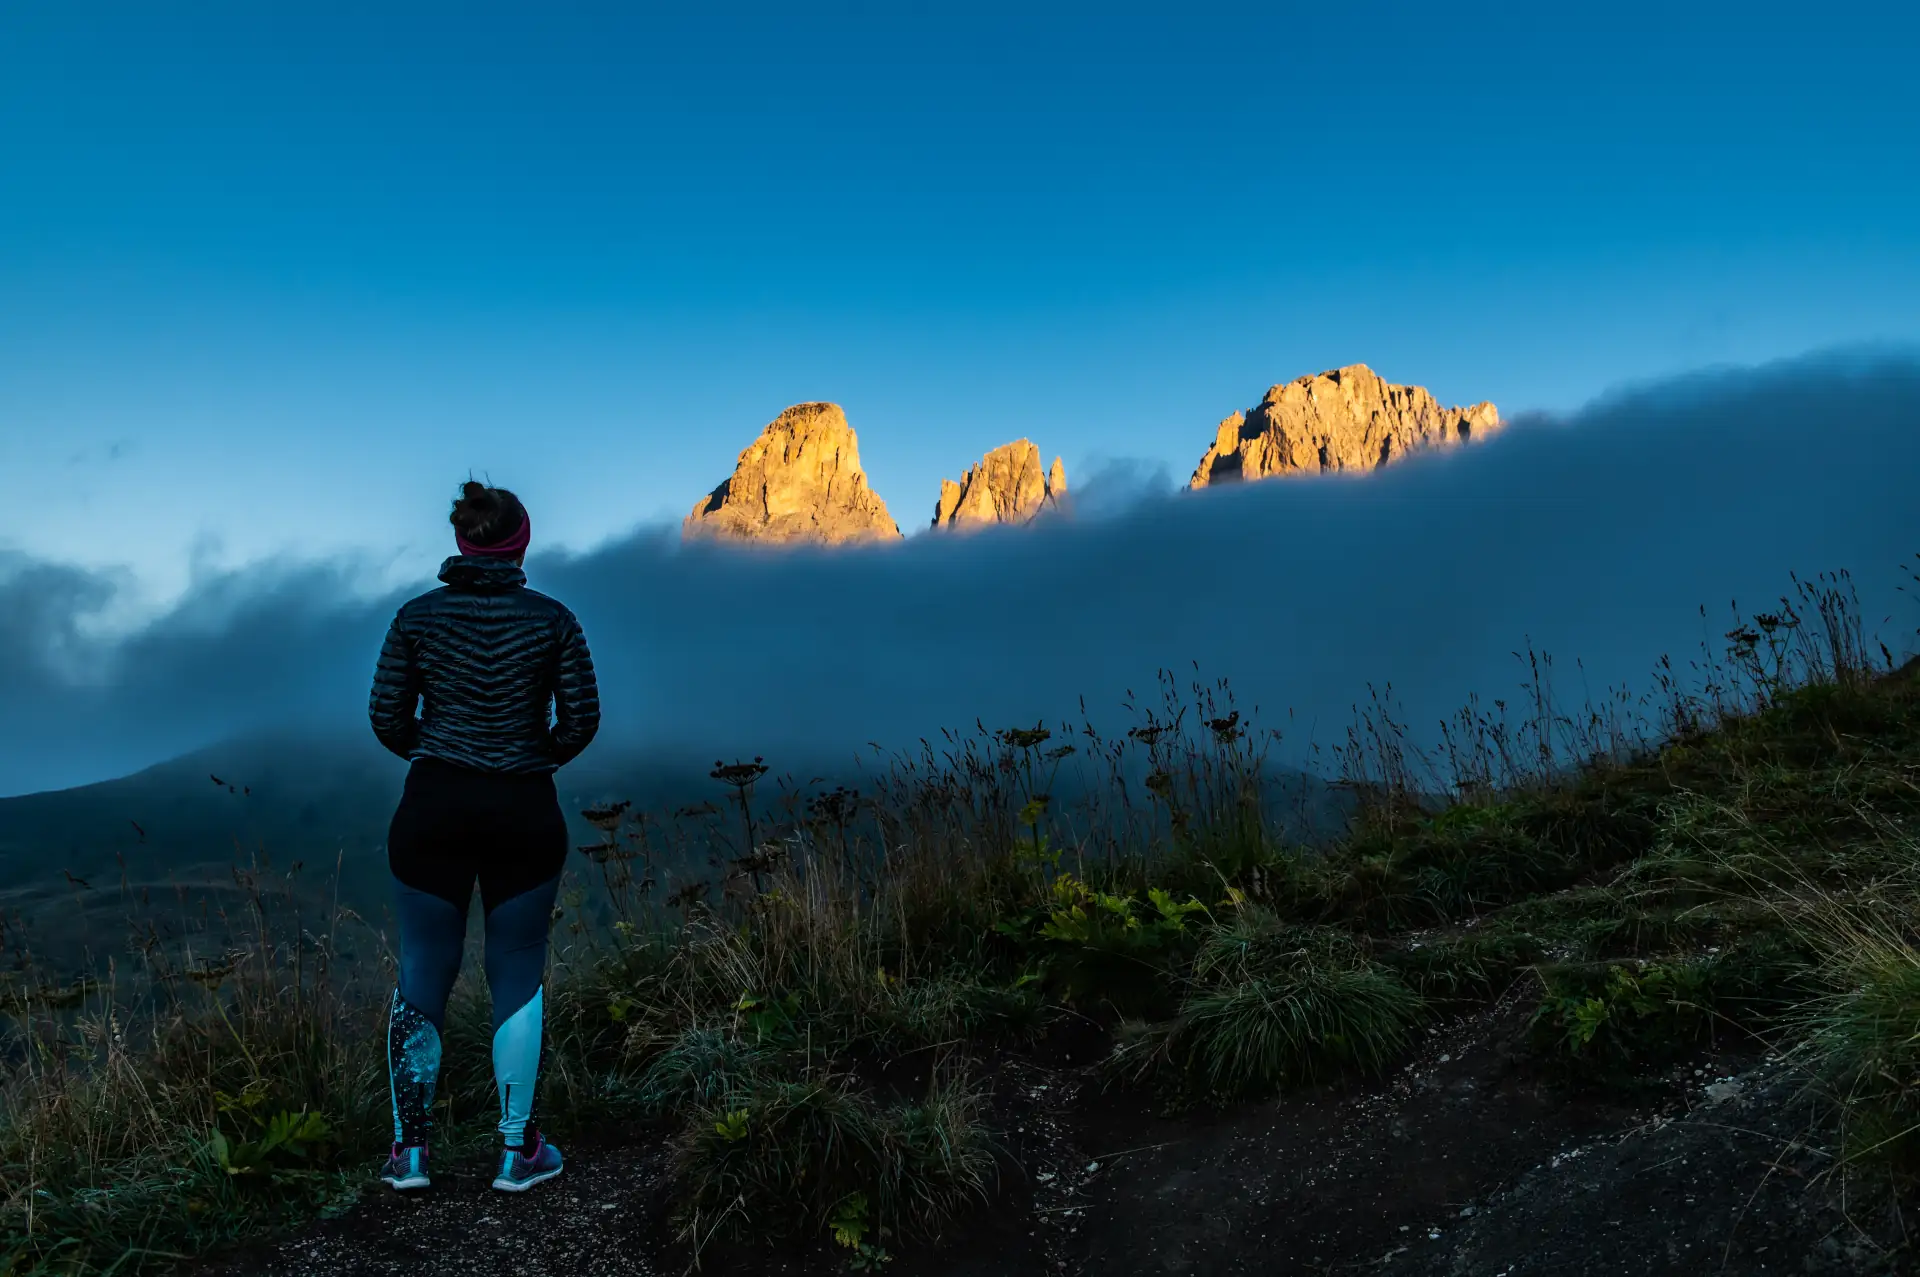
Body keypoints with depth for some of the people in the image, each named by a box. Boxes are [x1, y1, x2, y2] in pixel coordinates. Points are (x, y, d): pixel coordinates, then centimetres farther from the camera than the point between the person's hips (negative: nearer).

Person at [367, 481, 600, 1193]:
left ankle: (408, 1151, 20)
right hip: (524, 813, -1)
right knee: (517, 977, 11)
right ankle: (517, 1153, 18)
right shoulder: (552, 620, -3)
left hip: (433, 811, 1)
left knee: (423, 975, 14)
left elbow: (387, 718, -1)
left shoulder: (417, 617, -1)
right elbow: (581, 717, -4)